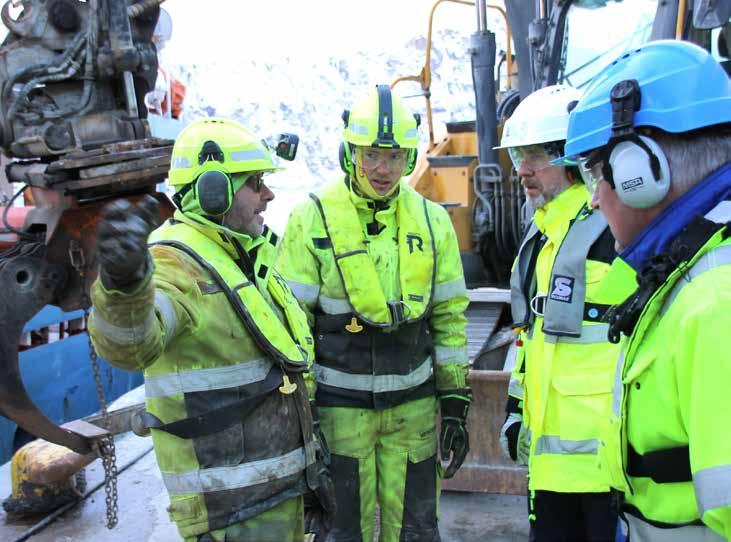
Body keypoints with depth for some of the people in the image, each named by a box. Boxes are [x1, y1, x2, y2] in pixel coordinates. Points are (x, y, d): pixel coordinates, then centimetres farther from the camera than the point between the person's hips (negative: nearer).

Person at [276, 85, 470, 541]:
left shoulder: (431, 220, 2)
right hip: (340, 403, -2)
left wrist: (455, 402, 5)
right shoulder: (312, 219, -8)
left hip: (414, 402, 3)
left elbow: (450, 318, 6)